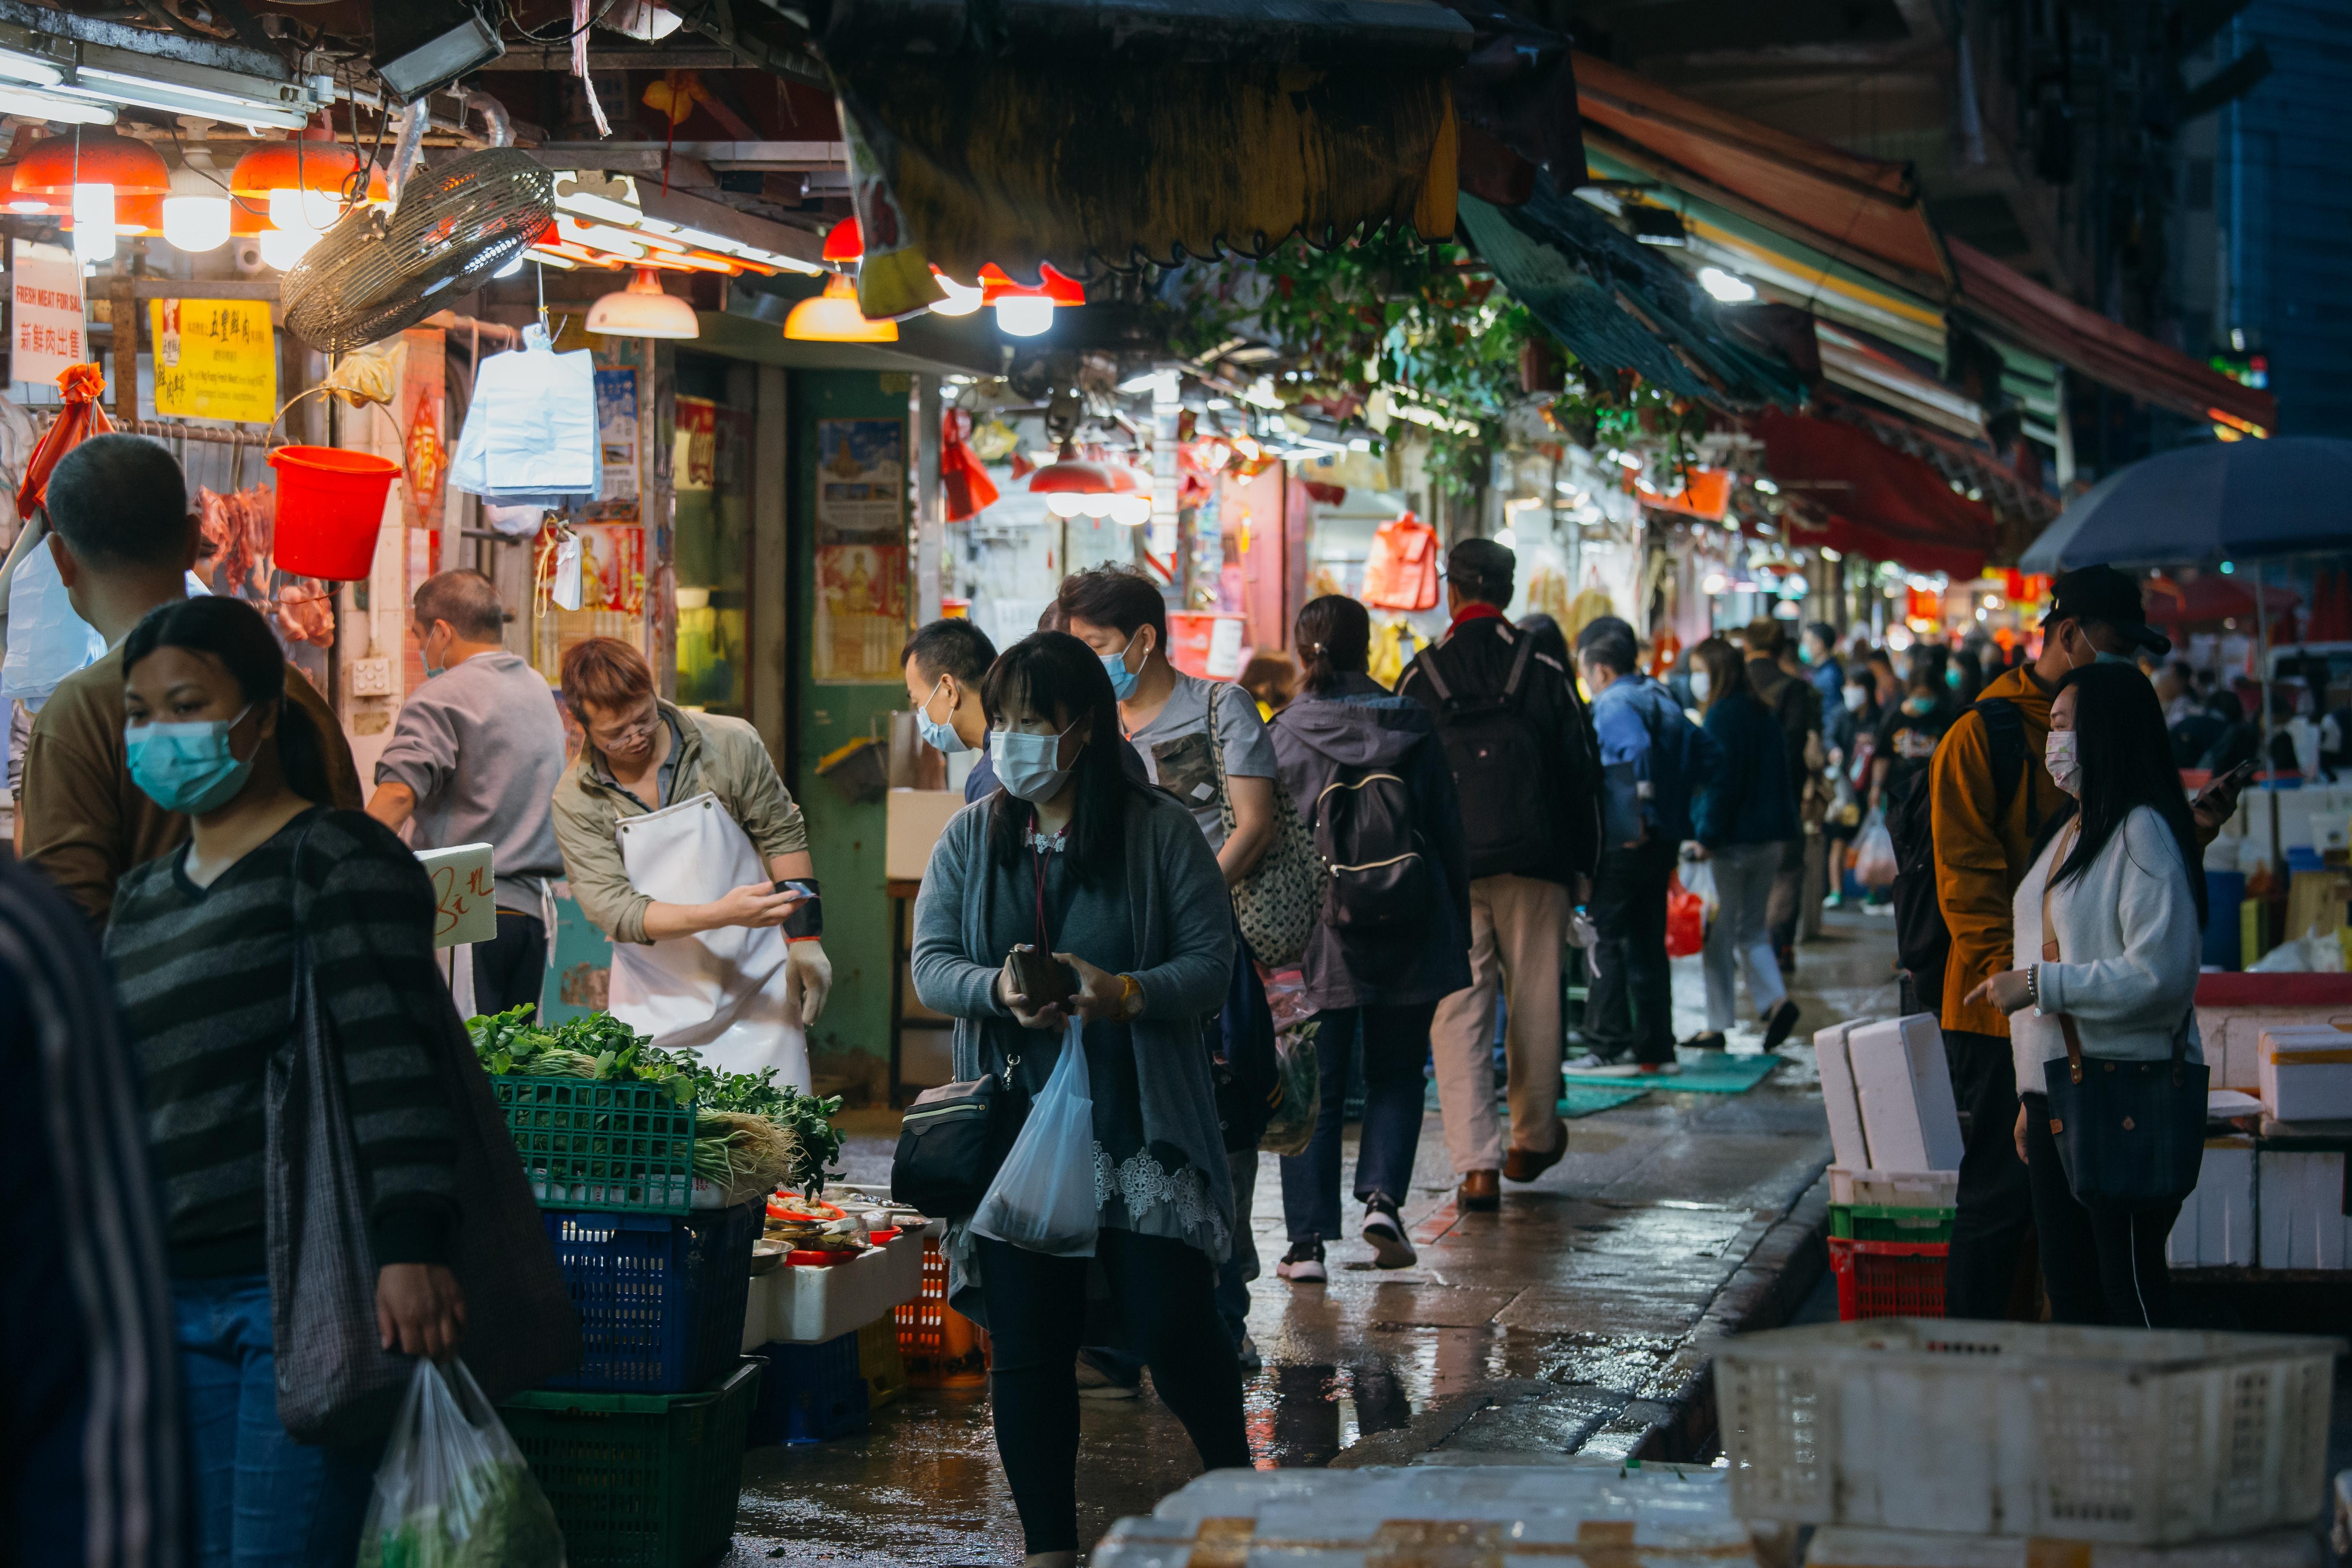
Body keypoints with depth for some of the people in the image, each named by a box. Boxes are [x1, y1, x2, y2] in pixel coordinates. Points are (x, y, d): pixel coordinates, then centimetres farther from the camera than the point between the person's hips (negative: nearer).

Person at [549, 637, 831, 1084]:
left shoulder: (731, 745, -7)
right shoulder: (575, 801, -7)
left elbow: (783, 836, 6)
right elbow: (613, 911, -14)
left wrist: (805, 936, -1)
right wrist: (722, 915, -27)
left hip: (757, 993, 0)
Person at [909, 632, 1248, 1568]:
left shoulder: (1161, 833, -1)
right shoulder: (969, 841, 9)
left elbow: (1211, 964, -4)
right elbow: (931, 964, 3)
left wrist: (1126, 993, -23)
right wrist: (999, 990, -19)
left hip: (1140, 1122, -3)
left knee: (1173, 1323, -6)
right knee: (1027, 1342, 3)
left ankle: (1233, 1483, 21)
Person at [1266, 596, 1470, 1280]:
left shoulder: (1286, 736, -6)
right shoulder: (1413, 727, -1)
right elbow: (1449, 831, 4)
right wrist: (1459, 933, 13)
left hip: (1317, 939, -1)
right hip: (1409, 941, 1)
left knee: (1314, 1088, 6)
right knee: (1396, 1074, 17)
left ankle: (1307, 1241, 2)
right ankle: (1383, 1197, -3)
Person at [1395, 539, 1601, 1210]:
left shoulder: (1420, 677, 1)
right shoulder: (1545, 675, 1)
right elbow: (1581, 775, 4)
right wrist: (1583, 864, 12)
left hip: (1447, 870, 0)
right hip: (1533, 864, 1)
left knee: (1459, 1010, 1)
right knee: (1535, 1001, 13)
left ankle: (1477, 1164, -6)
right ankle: (1533, 1140, 26)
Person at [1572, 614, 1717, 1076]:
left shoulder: (1614, 704, -11)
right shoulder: (1662, 699, 15)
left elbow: (1638, 750, -29)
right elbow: (1707, 755, 17)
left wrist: (1641, 813, -24)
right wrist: (1673, 798, 15)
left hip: (1623, 842, -8)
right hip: (1663, 841, 8)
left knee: (1606, 941, -2)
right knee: (1648, 944, 12)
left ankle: (1611, 1049, -4)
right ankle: (1656, 1050, 14)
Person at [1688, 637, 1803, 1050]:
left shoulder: (1722, 716, -13)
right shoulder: (1763, 714, 10)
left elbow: (1720, 780, -19)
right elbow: (1782, 772, 14)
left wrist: (1707, 835, -15)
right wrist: (1781, 823, 18)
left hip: (1732, 844, -8)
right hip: (1769, 838, 8)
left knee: (1719, 934, 2)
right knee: (1751, 927, 16)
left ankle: (1718, 1026, 5)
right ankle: (1775, 999, -4)